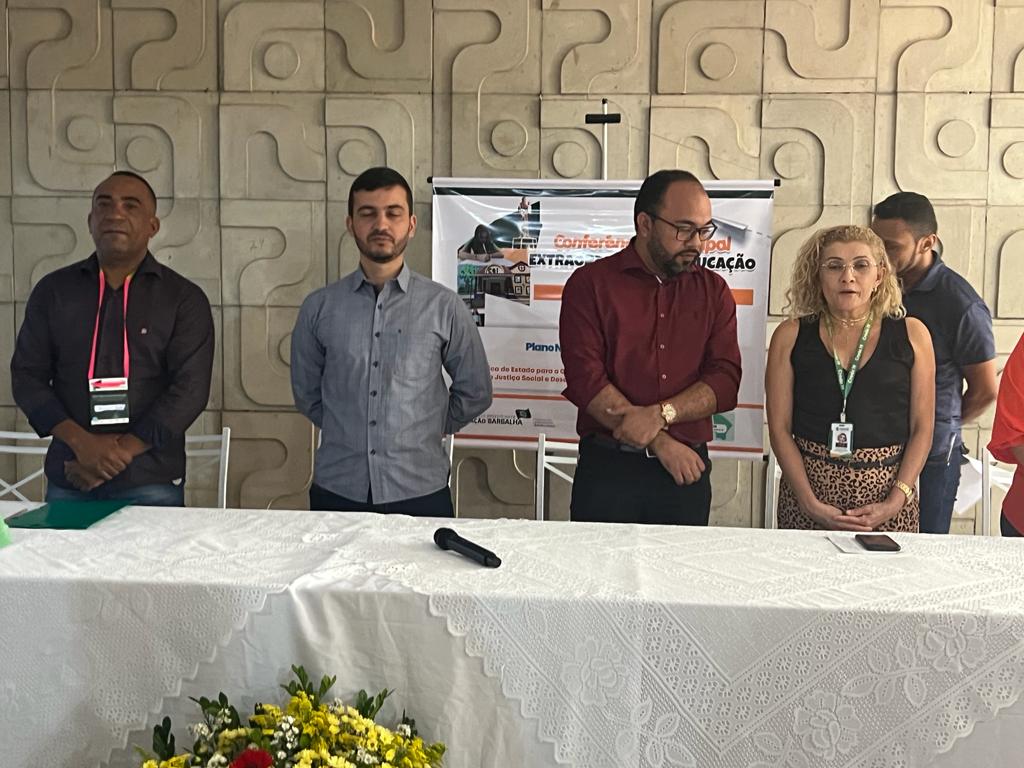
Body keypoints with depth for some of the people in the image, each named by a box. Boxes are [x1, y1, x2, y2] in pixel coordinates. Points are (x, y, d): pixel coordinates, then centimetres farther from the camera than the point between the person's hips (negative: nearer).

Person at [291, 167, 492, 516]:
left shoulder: (444, 307, -3)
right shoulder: (319, 308, 1)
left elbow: (475, 393, 6)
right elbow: (306, 393, 12)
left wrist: (424, 432, 8)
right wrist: (349, 433, 9)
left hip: (419, 491, -1)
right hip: (336, 491, 1)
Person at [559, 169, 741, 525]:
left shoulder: (714, 291, 9)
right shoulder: (591, 283, -1)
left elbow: (726, 380, -1)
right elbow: (585, 380, -11)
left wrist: (661, 414, -17)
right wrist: (659, 442, -13)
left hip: (687, 470, 3)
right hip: (606, 469, -3)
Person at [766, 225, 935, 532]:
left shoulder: (911, 334, 4)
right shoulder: (791, 336, 2)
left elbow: (922, 428, 3)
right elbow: (779, 428, -1)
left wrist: (895, 502, -8)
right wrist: (810, 504, -10)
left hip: (888, 491, 0)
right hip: (808, 486, 0)